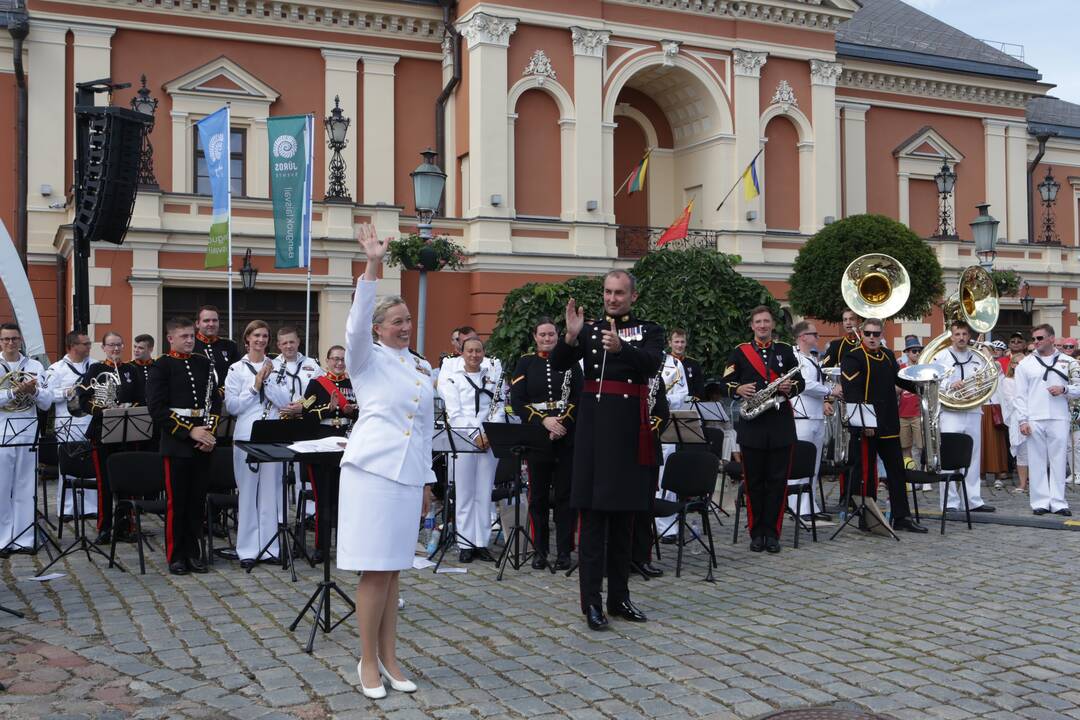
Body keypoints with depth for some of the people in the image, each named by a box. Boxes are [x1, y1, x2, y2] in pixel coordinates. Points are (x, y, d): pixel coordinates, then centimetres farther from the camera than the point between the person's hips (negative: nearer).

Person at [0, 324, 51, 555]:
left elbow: (46, 403, 4)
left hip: (28, 433, 2)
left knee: (25, 489, 5)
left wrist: (33, 390, -14)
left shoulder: (34, 366, 10)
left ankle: (24, 539, 9)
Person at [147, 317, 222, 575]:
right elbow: (157, 408, -11)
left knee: (198, 499, 8)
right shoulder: (161, 366, -4)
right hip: (177, 444, -4)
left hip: (203, 444, 4)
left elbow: (215, 400, 12)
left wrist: (210, 432, -3)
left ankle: (193, 552, 19)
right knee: (176, 500, 1)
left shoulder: (204, 364, 11)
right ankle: (176, 555, 12)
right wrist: (189, 431, -15)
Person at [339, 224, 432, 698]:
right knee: (374, 570, -4)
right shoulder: (367, 358, 1)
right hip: (372, 470, -5)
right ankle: (368, 662, 8)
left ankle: (388, 659, 18)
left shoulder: (423, 368, 15)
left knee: (393, 570, 10)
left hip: (409, 474, 5)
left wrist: (426, 479, 18)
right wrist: (372, 266, -27)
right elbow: (355, 324, -19)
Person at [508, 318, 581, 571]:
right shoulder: (525, 363, 6)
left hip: (567, 437, 0)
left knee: (565, 493, 1)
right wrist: (543, 420, -14)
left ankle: (564, 551, 8)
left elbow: (579, 398, 2)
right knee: (538, 494, 4)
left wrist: (563, 423, -12)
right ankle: (540, 550, 13)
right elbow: (517, 402, -2)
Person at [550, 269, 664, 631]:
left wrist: (620, 347, -32)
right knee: (593, 515, -3)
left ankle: (619, 597, 19)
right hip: (595, 427, -1)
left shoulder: (649, 330, 7)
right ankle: (592, 602, 0)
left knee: (624, 514, 9)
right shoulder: (589, 330, 10)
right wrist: (570, 336, -22)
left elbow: (652, 364, -14)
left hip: (631, 430, 1)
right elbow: (558, 364, -3)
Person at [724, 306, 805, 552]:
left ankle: (772, 532, 8)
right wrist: (739, 390, -15)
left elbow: (800, 382, 10)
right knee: (754, 481, 3)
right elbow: (726, 383, 5)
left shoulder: (785, 350, 11)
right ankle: (756, 533, 11)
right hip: (751, 424, -1)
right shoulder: (740, 352, 7)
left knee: (777, 481, 2)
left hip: (781, 424, 1)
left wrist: (790, 388, -11)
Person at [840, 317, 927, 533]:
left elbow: (900, 378, 25)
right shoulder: (853, 358, -9)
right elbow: (851, 393, -18)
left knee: (897, 471, 9)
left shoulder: (888, 356, 14)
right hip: (866, 426, -7)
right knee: (866, 473, 0)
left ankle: (901, 517, 14)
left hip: (888, 424, 7)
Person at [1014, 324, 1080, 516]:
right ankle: (1040, 502, 6)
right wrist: (1022, 420, -4)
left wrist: (1064, 389, -11)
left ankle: (1058, 502, 7)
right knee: (1037, 462, 1)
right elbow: (1020, 395, 5)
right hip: (1034, 420, 0)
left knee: (1058, 461, 2)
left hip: (1059, 419, 0)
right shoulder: (1025, 364, 8)